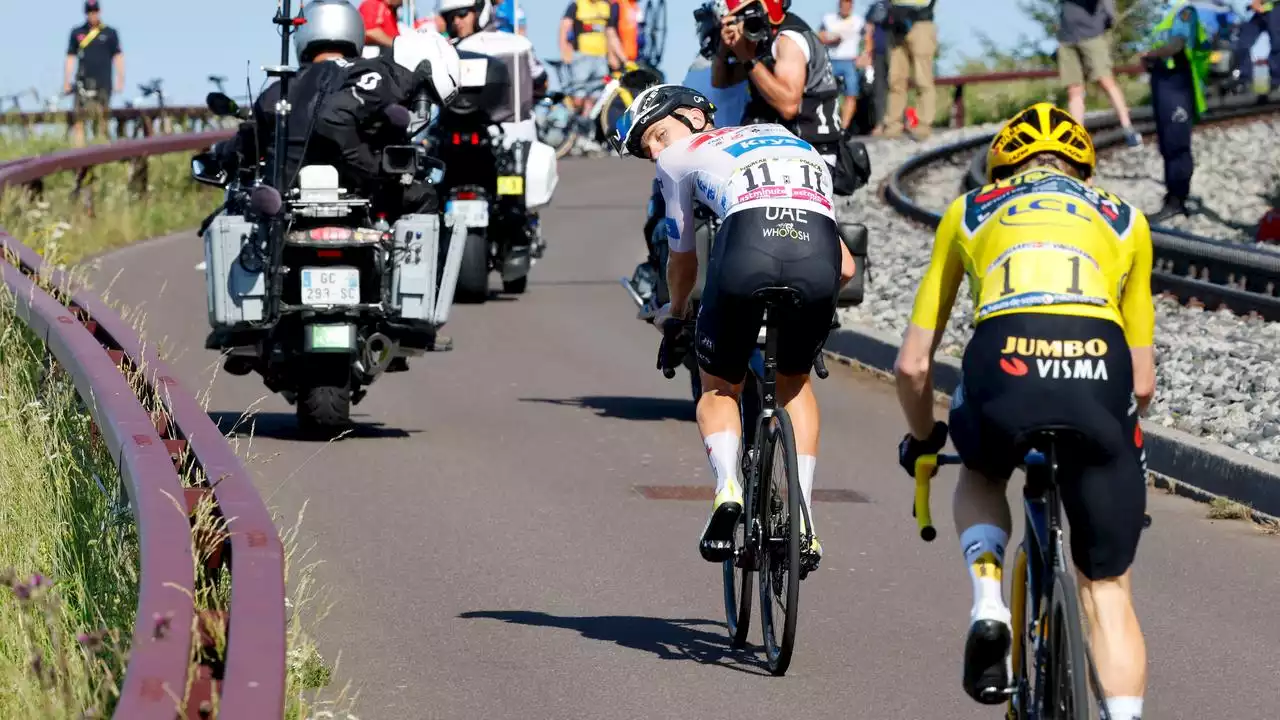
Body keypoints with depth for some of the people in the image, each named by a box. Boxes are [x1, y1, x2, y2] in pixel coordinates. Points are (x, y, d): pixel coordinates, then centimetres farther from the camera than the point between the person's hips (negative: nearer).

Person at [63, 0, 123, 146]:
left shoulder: (110, 33, 5)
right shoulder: (77, 33, 8)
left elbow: (118, 57, 6)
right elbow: (70, 58, 11)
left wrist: (120, 80, 0)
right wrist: (66, 81, 7)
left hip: (103, 83, -1)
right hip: (83, 81, 1)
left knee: (102, 118, 1)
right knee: (80, 119, -8)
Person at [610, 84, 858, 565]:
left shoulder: (679, 158, 28)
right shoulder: (794, 144, 40)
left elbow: (683, 262, 37)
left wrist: (674, 318, 56)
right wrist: (814, 297, 55)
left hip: (749, 246, -3)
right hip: (818, 252, 3)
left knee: (719, 388, 21)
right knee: (794, 383, 28)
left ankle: (729, 491, -4)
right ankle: (803, 521, 17)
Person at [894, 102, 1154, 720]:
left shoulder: (969, 211, 31)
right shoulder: (1124, 219, 33)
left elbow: (912, 366, 29)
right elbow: (1143, 382, 30)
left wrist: (922, 439, 47)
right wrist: (1115, 426, 50)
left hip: (1004, 364, 0)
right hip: (1099, 365, 0)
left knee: (981, 476, 36)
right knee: (1106, 587, 17)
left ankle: (987, 602, 10)